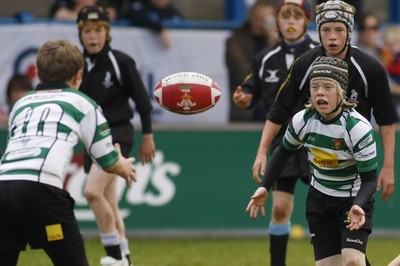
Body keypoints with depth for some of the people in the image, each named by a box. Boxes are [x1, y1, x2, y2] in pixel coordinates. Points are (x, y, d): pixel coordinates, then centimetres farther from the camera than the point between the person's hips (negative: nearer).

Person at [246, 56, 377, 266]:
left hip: (355, 199, -4)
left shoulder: (359, 128, -26)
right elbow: (283, 152, 7)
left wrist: (358, 206, -40)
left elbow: (369, 178, -21)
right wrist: (264, 187, -2)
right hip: (319, 199, 4)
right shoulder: (303, 120, -14)